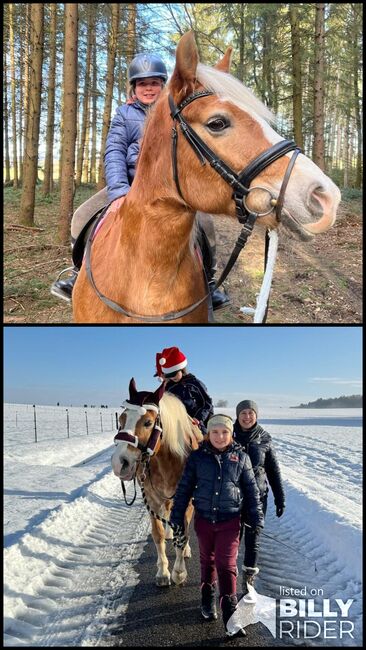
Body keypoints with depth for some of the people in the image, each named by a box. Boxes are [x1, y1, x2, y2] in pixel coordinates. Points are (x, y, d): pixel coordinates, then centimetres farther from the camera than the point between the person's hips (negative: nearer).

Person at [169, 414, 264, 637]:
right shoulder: (197, 457, -5)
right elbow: (184, 489, 0)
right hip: (204, 518, 2)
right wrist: (177, 518, 1)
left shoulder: (241, 457, -5)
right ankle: (208, 599, 38)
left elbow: (252, 490, 2)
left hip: (230, 520, -2)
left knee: (227, 564, -3)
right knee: (207, 560, 18)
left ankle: (230, 613, 5)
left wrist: (257, 518, 3)